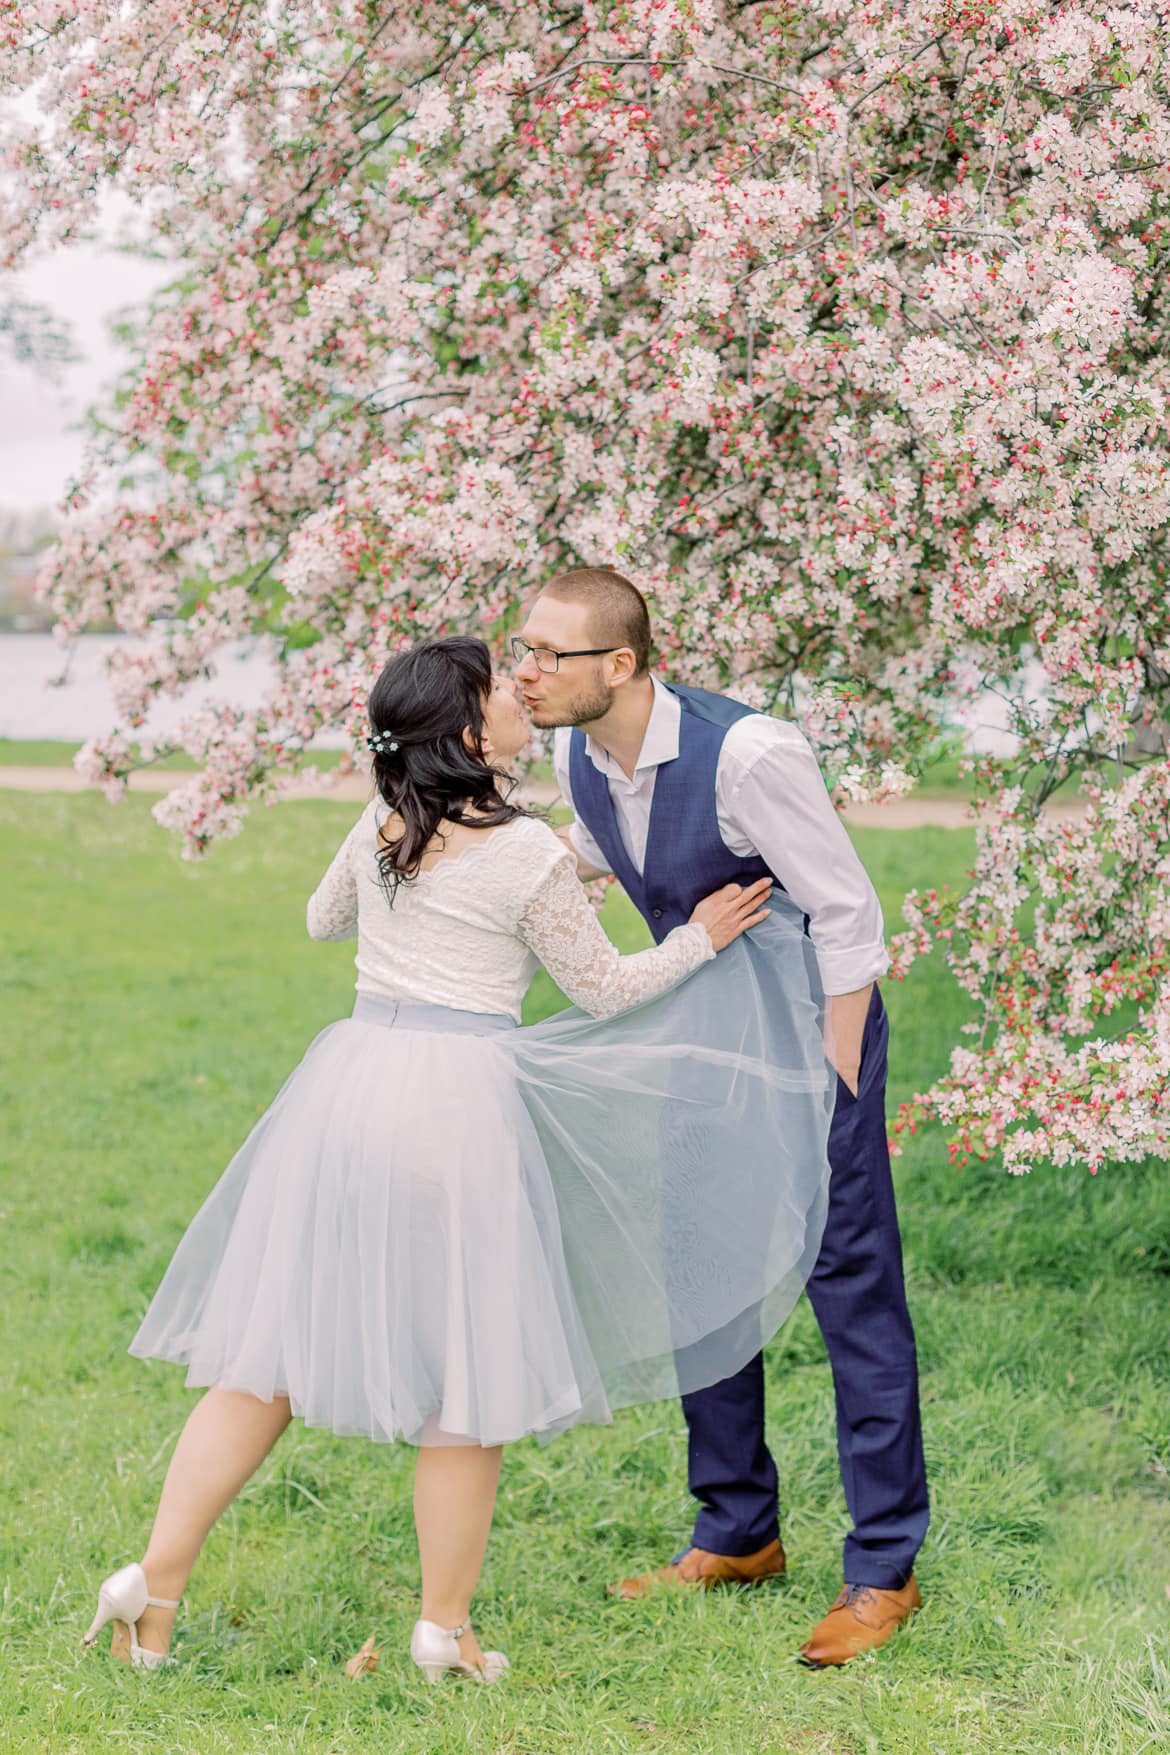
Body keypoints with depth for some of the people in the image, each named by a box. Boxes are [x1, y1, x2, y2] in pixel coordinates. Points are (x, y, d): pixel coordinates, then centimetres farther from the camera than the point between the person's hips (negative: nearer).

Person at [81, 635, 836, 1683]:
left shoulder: (379, 828, 11)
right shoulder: (529, 856, -6)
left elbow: (324, 920, 31)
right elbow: (604, 988, 4)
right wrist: (698, 940, 18)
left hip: (350, 1078, 6)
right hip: (459, 1096, -6)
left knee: (272, 1345, 8)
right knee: (466, 1370, 5)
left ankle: (157, 1578, 3)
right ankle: (446, 1628, 13)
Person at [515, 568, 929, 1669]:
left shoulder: (747, 754, -29)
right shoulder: (577, 758, -6)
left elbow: (847, 914, -22)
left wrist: (832, 1082, -19)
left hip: (815, 1018, -7)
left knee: (852, 1282, -6)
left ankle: (883, 1569, 1)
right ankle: (737, 1534, 24)